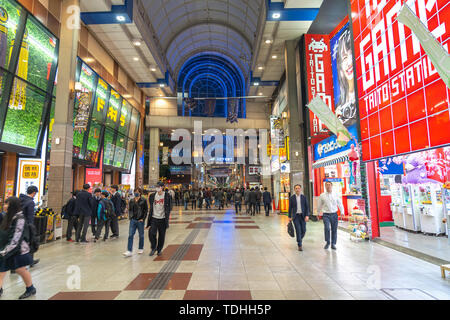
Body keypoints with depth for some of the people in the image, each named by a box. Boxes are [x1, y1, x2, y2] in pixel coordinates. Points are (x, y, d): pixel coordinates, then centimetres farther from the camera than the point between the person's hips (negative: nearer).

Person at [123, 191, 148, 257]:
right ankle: (129, 251, -1)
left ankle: (141, 249, 27)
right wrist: (130, 217, 4)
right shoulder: (131, 201, 6)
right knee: (130, 235, -4)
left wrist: (143, 218, -9)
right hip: (133, 220, 3)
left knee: (141, 235, 10)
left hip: (140, 220, -3)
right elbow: (130, 210, 16)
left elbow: (146, 210, -4)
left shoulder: (143, 201, -5)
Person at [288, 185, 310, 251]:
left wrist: (307, 215, -9)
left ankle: (300, 239, 34)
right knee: (298, 230, -7)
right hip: (295, 216, -1)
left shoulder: (304, 197, 3)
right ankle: (300, 245, 4)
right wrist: (290, 217, 3)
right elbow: (290, 208, 4)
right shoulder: (291, 198, 1)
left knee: (303, 230, 3)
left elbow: (307, 207, 2)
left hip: (303, 216, 2)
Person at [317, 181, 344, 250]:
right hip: (326, 215, -2)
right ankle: (327, 243, 4)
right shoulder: (322, 196, 1)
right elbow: (319, 205, 12)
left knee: (334, 229, 6)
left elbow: (340, 204, 11)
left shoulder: (335, 195, 4)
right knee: (327, 228, -15)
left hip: (334, 214, 2)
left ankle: (333, 244, 21)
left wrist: (342, 213, 3)